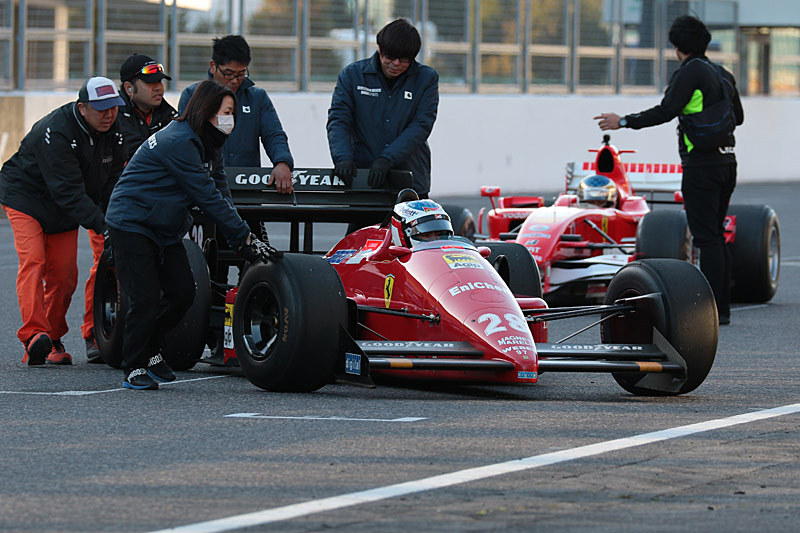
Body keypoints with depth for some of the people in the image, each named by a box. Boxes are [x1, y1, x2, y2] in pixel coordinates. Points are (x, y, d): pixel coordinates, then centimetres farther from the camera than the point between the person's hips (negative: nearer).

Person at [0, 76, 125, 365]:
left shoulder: (113, 132, -7)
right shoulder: (56, 132, -30)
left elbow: (112, 180, 2)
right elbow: (68, 190, -34)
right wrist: (99, 225, -39)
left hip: (63, 211, 7)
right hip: (26, 197, -7)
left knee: (64, 275, 0)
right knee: (33, 262, -21)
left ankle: (53, 339, 13)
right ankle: (34, 335, -33)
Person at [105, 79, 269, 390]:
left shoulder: (208, 145, 6)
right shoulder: (179, 143, -25)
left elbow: (218, 194, 4)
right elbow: (207, 198, -25)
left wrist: (243, 237, -8)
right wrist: (243, 238, -22)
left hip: (165, 229, 9)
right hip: (131, 224, -9)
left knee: (183, 292, 5)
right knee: (146, 299, -13)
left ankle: (149, 350, 25)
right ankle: (134, 369, 1)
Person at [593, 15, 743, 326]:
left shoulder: (690, 72, -10)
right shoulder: (722, 75, 14)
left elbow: (666, 111, -18)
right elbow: (737, 117, 25)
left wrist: (624, 122, -12)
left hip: (701, 165, -8)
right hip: (726, 162, 8)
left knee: (707, 238, -8)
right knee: (716, 237, 13)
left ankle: (713, 310, -11)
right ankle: (722, 307, 13)